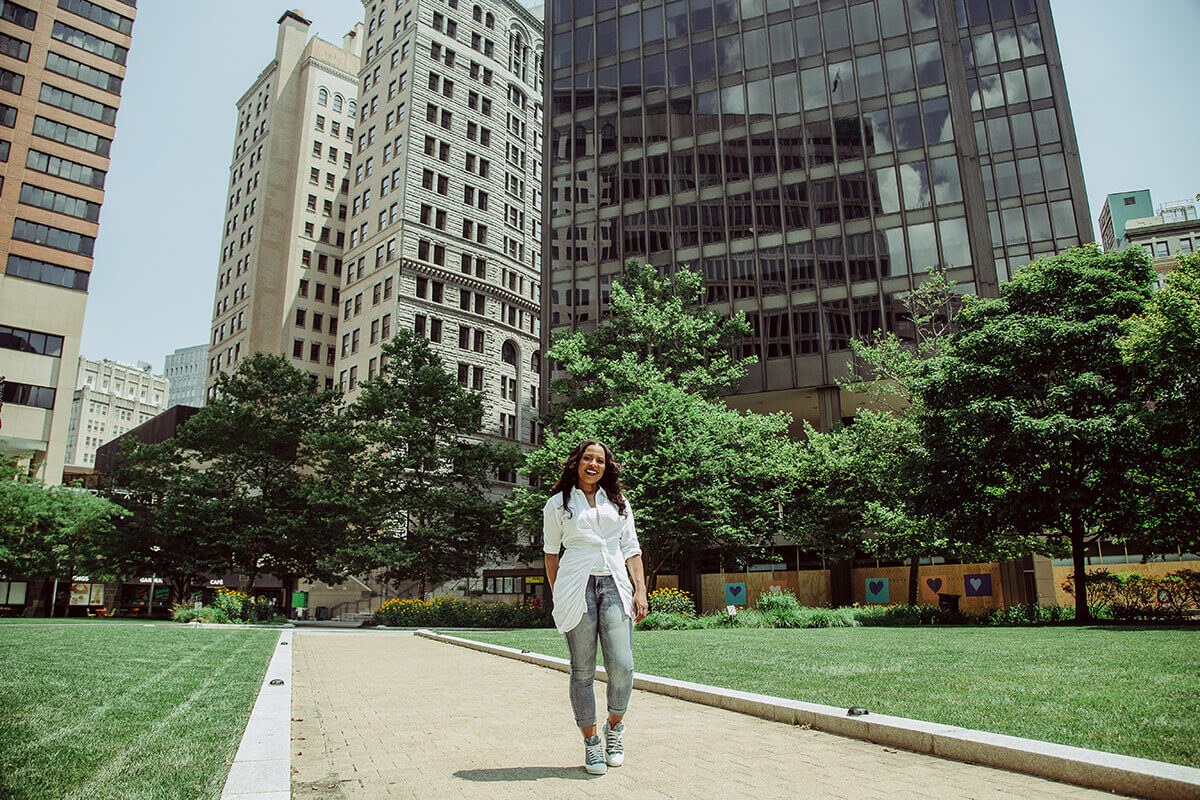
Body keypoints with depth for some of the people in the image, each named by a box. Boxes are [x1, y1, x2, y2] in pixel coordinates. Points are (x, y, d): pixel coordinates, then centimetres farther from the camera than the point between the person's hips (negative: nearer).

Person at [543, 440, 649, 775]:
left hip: (615, 585, 2)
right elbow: (551, 553, 14)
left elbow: (631, 549, 14)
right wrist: (556, 597, 9)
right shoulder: (558, 504, 11)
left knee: (622, 665, -10)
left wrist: (640, 590, 4)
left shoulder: (619, 502, 17)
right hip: (576, 587, -1)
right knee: (583, 671, 0)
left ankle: (614, 728, 16)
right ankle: (591, 743, 15)